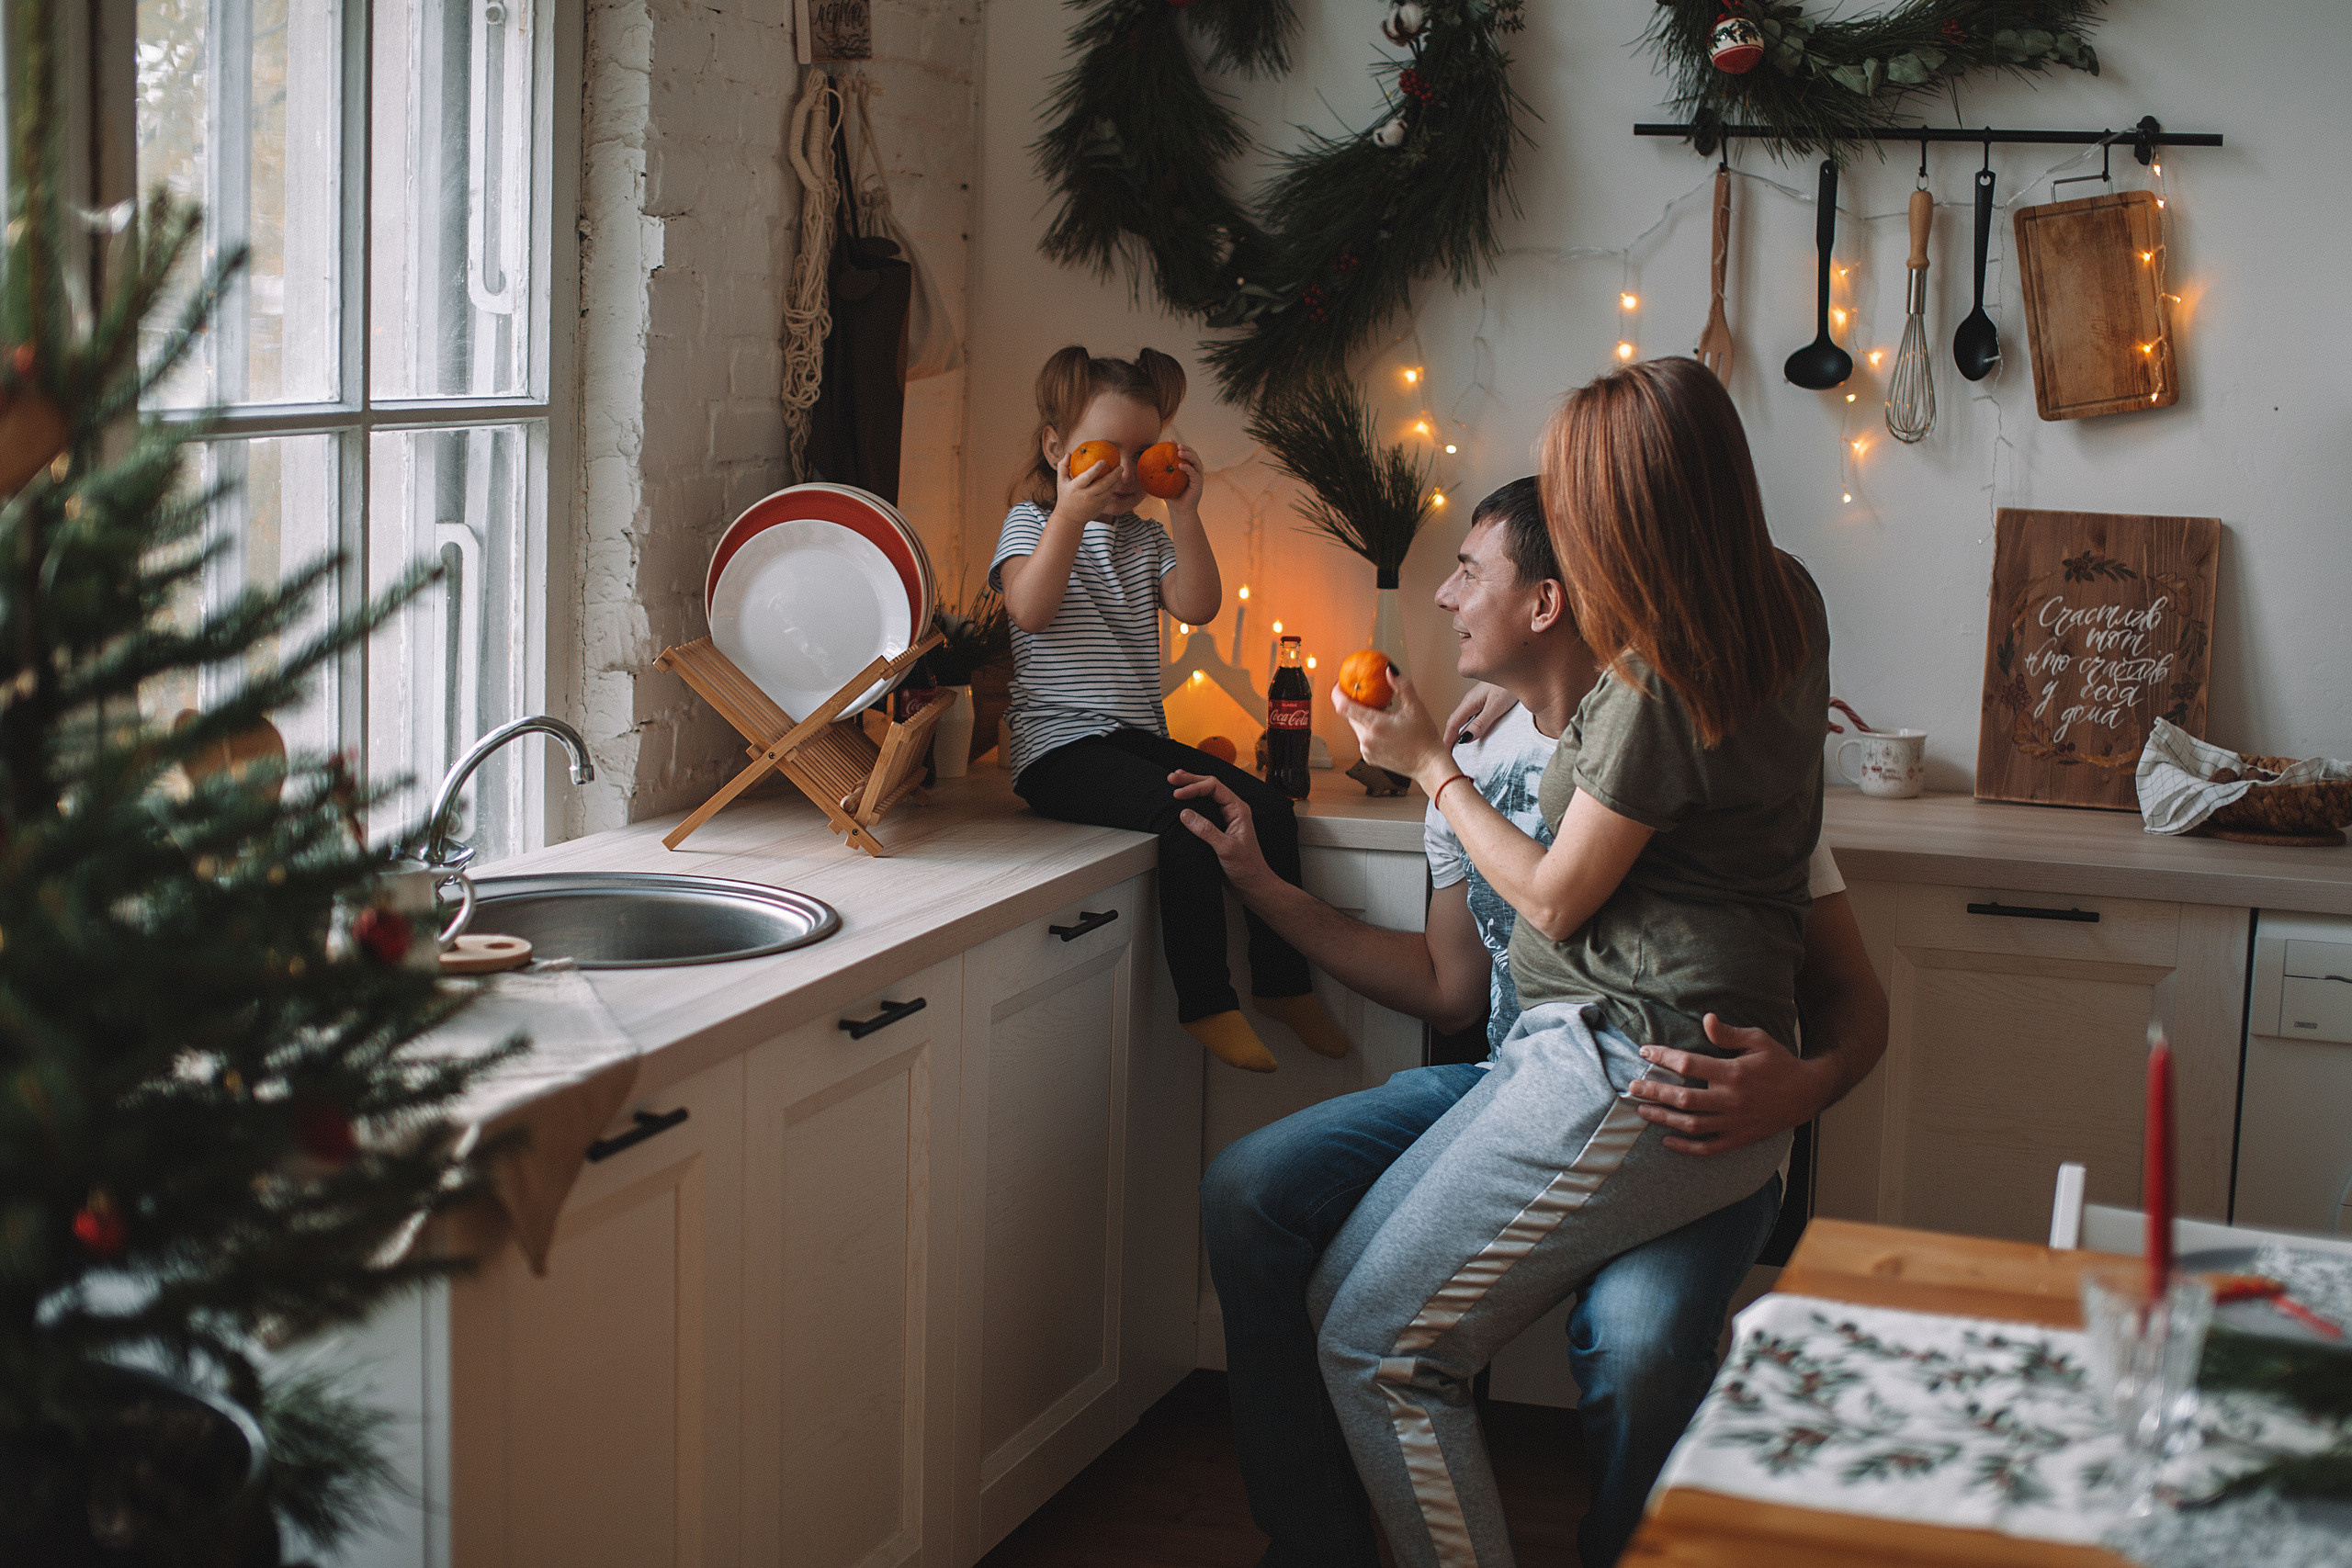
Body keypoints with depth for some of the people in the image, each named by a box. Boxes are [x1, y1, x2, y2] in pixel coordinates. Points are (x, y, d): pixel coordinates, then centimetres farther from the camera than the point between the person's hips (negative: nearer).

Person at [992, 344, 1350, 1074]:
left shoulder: (1145, 536, 19)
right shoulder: (1031, 521, 2)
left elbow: (1197, 605, 4)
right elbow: (1032, 608, -16)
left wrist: (1185, 514, -3)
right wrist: (1072, 513, -23)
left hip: (1140, 734, 7)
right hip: (1061, 747, -7)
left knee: (1267, 807, -9)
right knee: (1190, 813, -29)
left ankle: (1282, 981, 5)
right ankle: (1206, 1003, -22)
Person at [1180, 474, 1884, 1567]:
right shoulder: (1473, 760, 9)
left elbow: (1851, 995, -9)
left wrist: (1802, 1087, -32)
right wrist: (1262, 885, 18)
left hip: (1673, 1124, -6)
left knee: (1636, 1342, -36)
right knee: (1244, 1192, -11)